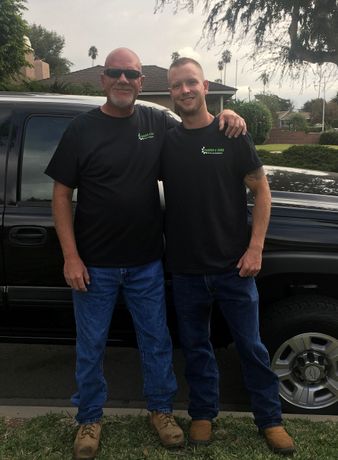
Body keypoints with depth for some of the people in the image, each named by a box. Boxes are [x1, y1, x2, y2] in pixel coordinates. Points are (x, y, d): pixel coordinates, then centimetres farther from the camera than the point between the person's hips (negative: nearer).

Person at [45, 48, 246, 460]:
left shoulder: (158, 123, 2)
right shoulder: (82, 129, -4)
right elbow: (61, 195, -4)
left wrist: (227, 116, -3)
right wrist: (71, 257, -10)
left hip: (146, 262, 2)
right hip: (94, 264, -2)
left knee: (156, 340, 14)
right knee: (90, 346, 12)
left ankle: (160, 409, 37)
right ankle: (90, 418, 33)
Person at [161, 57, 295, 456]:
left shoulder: (231, 136, -2)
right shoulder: (167, 142, 5)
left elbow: (261, 191, -1)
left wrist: (255, 248, -9)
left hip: (232, 266, -2)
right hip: (185, 269, 3)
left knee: (251, 346, 9)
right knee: (196, 345, 15)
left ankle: (270, 419, 27)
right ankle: (203, 413, 34)